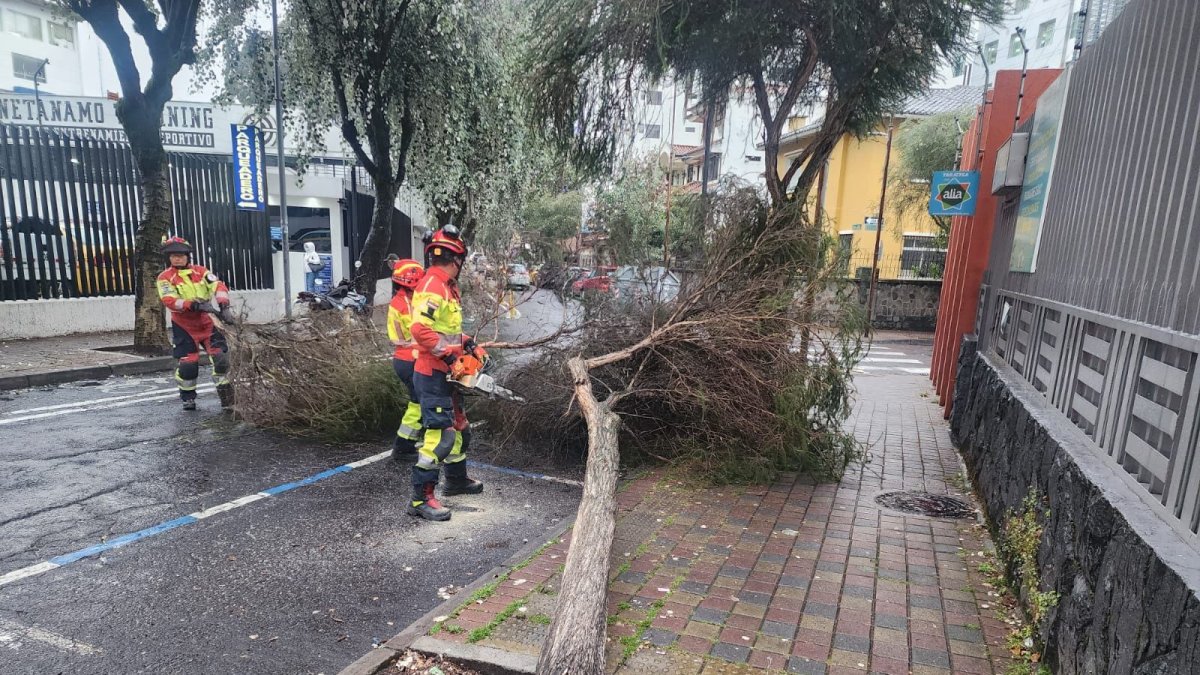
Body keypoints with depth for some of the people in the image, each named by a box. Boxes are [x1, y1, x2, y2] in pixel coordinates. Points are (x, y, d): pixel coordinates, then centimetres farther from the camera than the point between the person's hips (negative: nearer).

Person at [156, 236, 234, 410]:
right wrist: (195, 305, -32)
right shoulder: (165, 278, -4)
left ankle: (226, 394, 8)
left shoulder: (200, 271, 4)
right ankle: (187, 397, 18)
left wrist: (223, 306, -26)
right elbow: (170, 300, -18)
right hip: (184, 326, -2)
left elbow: (218, 286, -8)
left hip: (207, 322, 2)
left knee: (221, 355, -6)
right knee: (188, 363, -4)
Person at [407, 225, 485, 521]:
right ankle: (421, 498, -2)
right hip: (433, 374, -10)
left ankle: (457, 480, 37)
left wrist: (467, 343, 11)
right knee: (440, 434, -9)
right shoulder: (433, 286, -19)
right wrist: (449, 354, -23)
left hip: (445, 374, 11)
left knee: (459, 426, 21)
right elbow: (421, 330, -29)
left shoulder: (447, 286, 13)